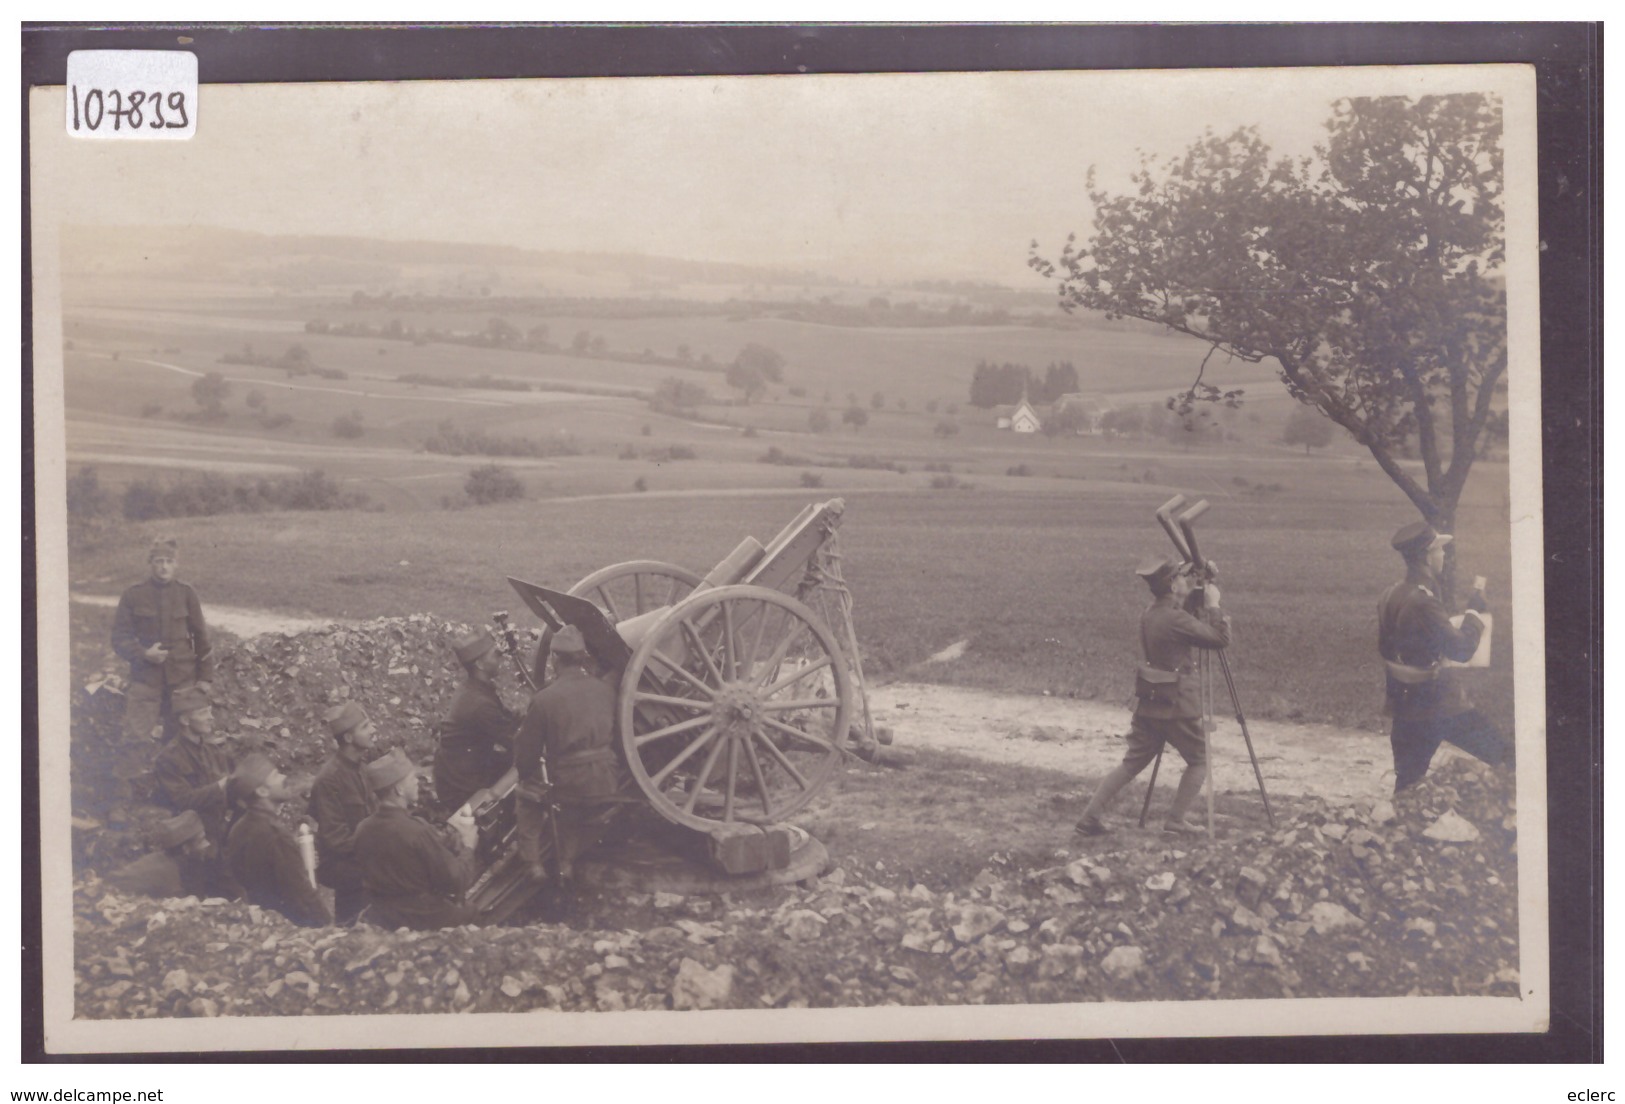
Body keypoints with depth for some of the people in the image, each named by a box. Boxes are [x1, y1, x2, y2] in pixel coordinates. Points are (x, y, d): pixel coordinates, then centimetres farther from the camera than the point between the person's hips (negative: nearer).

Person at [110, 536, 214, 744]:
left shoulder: (186, 594, 2)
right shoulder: (133, 596, -1)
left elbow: (201, 637, 6)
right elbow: (120, 637, 2)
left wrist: (205, 676, 4)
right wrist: (143, 654, -15)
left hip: (183, 678, 1)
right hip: (145, 678, -1)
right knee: (136, 737, -7)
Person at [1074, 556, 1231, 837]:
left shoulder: (1149, 615, 7)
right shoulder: (1176, 619, -19)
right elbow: (1220, 639, -13)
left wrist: (1202, 606, 15)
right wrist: (1213, 605, -3)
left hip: (1148, 701, 8)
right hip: (1177, 704, -8)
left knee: (1131, 763, 12)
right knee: (1199, 761, 12)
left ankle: (1091, 816, 5)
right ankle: (1176, 820, 9)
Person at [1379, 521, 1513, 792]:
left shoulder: (1390, 596, 4)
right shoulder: (1422, 603, -24)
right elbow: (1462, 649, -23)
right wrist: (1474, 610, -11)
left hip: (1404, 706, 9)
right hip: (1437, 707, -9)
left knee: (1407, 780, 14)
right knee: (1504, 756, 1)